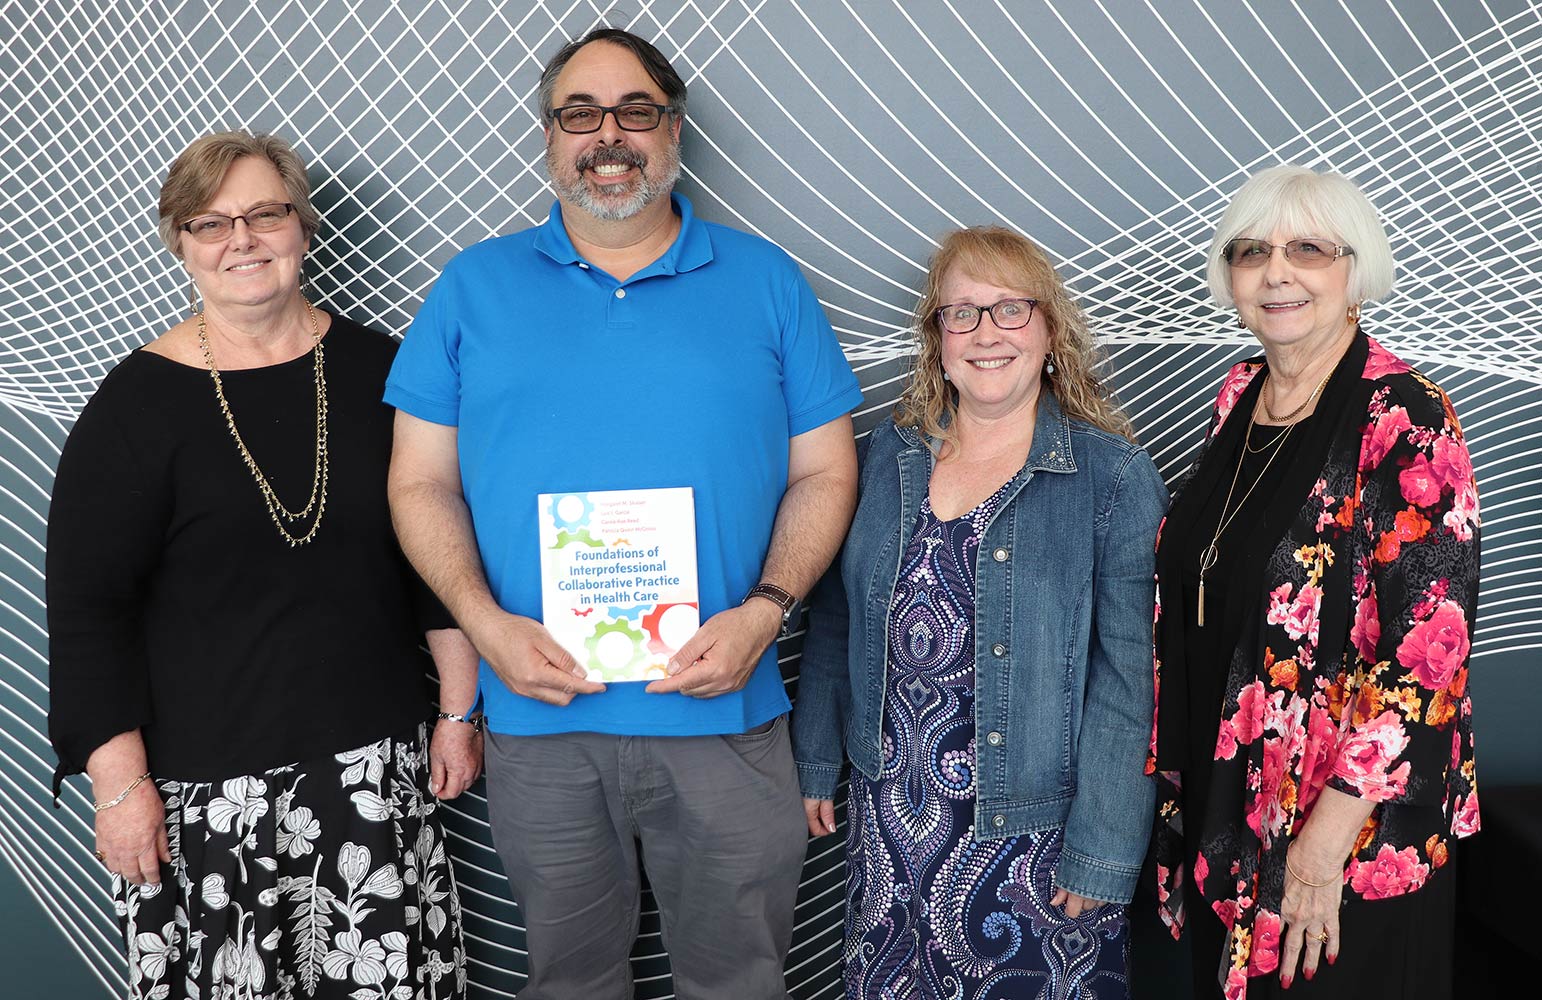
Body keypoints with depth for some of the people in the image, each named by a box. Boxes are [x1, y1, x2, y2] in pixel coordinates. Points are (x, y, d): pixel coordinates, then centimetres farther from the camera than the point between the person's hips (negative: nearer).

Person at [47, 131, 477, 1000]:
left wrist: (458, 710, 7)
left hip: (377, 761, 2)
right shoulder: (140, 401, -4)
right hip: (205, 784, -2)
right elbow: (88, 606, -4)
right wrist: (119, 783, -8)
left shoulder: (375, 369, 3)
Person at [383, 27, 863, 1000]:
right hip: (538, 715, 1)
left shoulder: (765, 282, 3)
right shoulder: (475, 288, 5)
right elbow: (423, 483, 4)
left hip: (722, 712, 0)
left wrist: (762, 612, -13)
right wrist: (486, 622, -12)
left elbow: (823, 472, 3)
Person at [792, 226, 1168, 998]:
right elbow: (835, 618, 11)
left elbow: (1127, 676, -11)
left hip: (1033, 831, -3)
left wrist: (1102, 850, -13)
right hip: (890, 816, 4)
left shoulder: (1114, 478, -9)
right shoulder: (887, 454, 4)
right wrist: (815, 760, 11)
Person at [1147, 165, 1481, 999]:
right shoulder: (1237, 396, 3)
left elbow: (1427, 649, -21)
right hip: (1220, 800, 7)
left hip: (1353, 835, -6)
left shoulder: (1405, 421, -18)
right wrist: (1177, 782, 10)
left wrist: (1327, 841, -22)